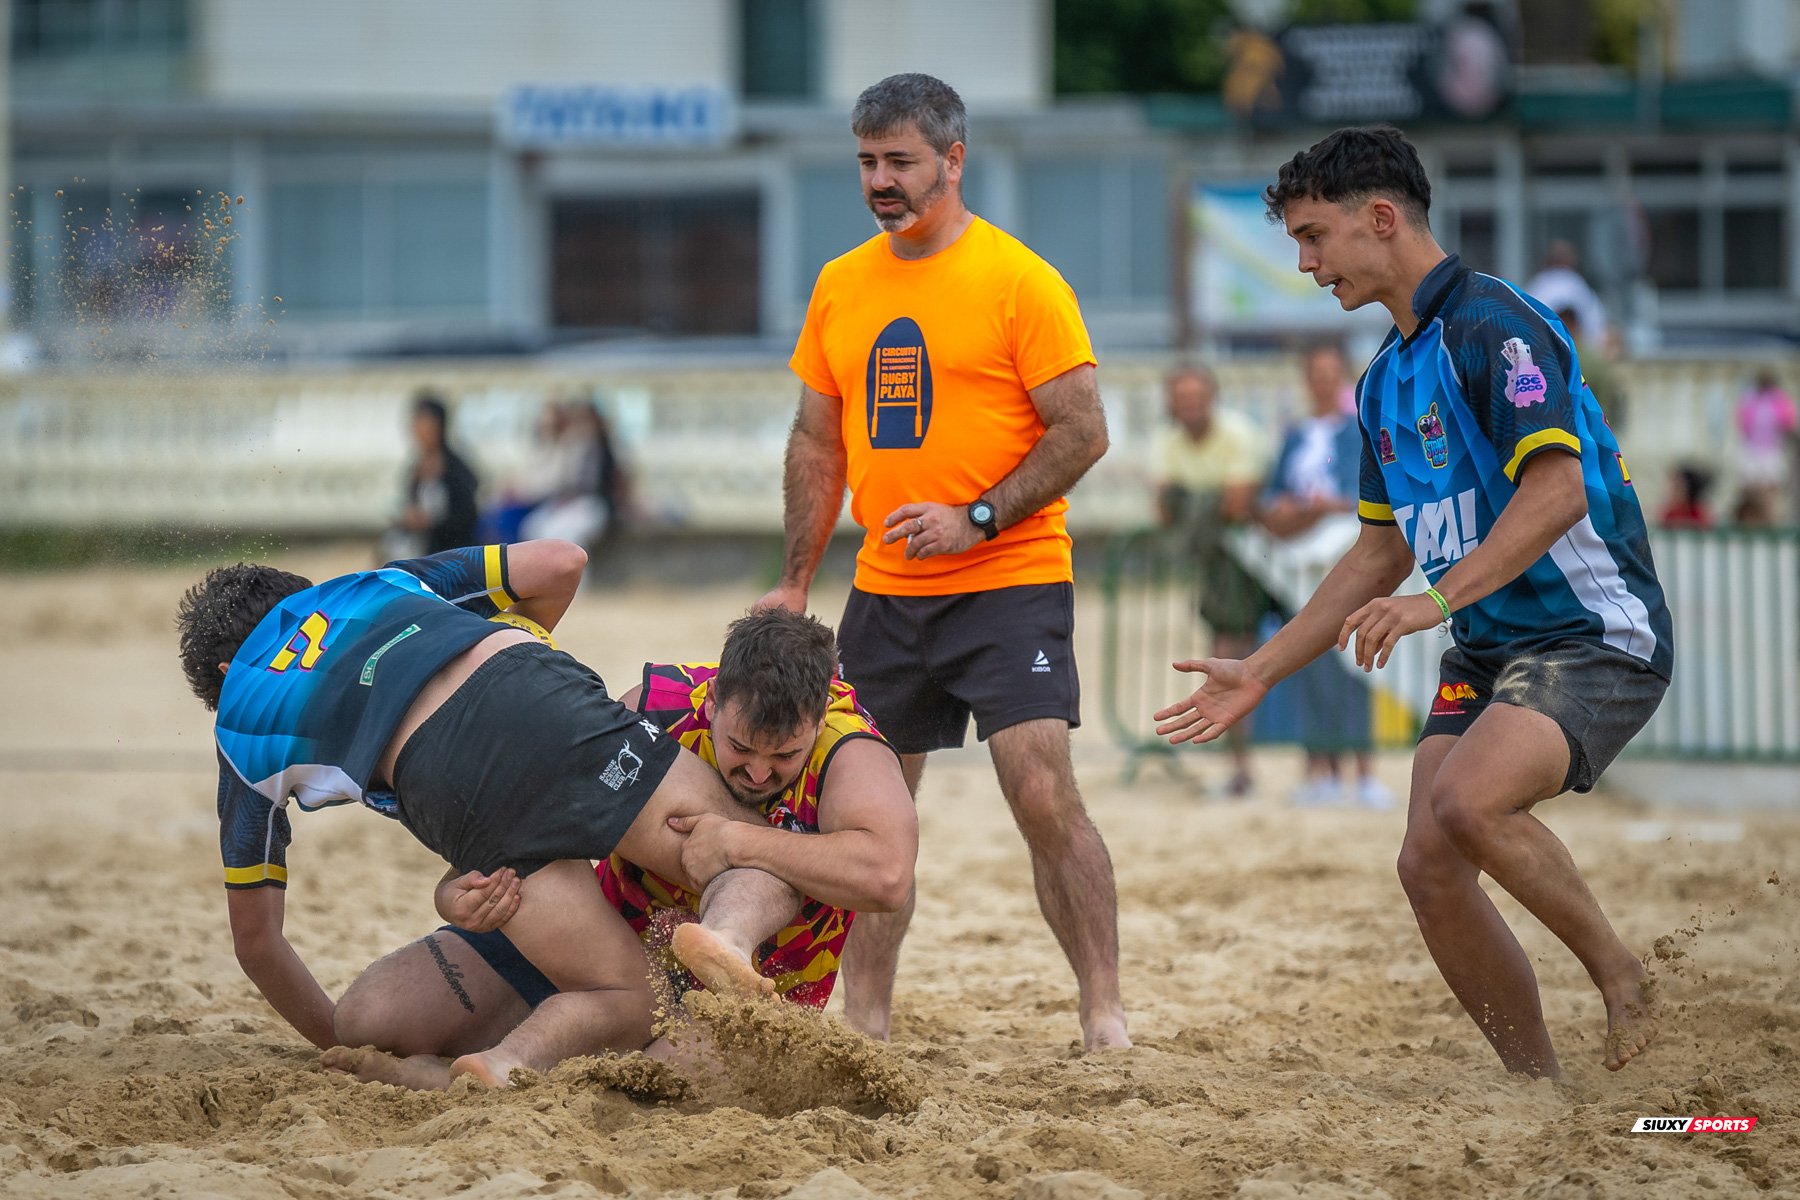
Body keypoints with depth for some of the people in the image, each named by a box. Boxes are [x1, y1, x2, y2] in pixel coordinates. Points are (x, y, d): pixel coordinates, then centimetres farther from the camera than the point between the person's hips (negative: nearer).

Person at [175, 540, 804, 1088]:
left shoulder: (241, 731, 31)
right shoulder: (385, 583, 37)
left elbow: (254, 935, 31)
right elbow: (560, 563, 29)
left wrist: (343, 1048, 44)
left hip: (447, 788, -1)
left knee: (619, 1004, 8)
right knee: (764, 877, 5)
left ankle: (503, 1065, -23)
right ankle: (728, 937, -31)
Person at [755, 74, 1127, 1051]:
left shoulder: (1019, 281, -7)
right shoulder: (840, 286, 11)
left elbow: (1082, 432, -10)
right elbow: (818, 443, 17)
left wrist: (976, 517, -18)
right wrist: (794, 584, 12)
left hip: (1009, 583, -6)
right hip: (884, 593, 6)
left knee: (1044, 795, -15)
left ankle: (1104, 1017, -10)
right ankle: (864, 1023, 16)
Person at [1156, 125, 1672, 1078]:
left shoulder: (1492, 324, -13)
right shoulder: (1386, 380, 16)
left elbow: (1557, 490, -24)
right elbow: (1382, 554, 23)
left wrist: (1443, 598, -32)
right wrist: (1258, 672, 21)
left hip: (1593, 634, -9)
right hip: (1486, 649, 9)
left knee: (1465, 802, -31)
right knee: (1428, 864, -6)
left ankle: (1618, 974, -9)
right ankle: (1540, 1084, 5)